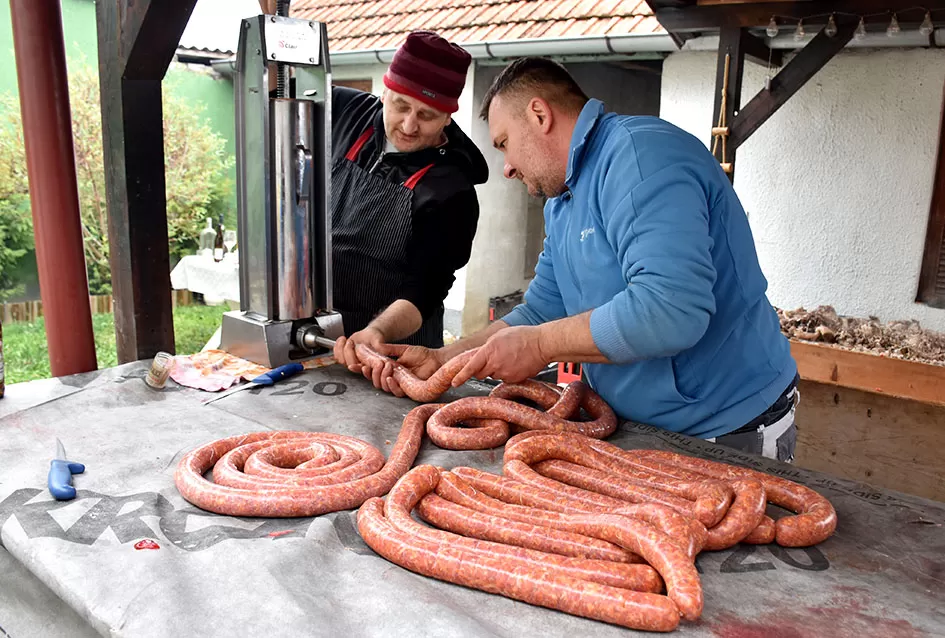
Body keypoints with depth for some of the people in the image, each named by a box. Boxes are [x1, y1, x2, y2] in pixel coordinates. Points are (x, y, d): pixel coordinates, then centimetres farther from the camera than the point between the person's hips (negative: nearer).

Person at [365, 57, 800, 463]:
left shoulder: (642, 153, -22)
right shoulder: (561, 203, 10)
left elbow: (670, 309, -34)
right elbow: (540, 314, 11)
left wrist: (541, 344, -23)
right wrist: (442, 360, 1)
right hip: (641, 426, 9)